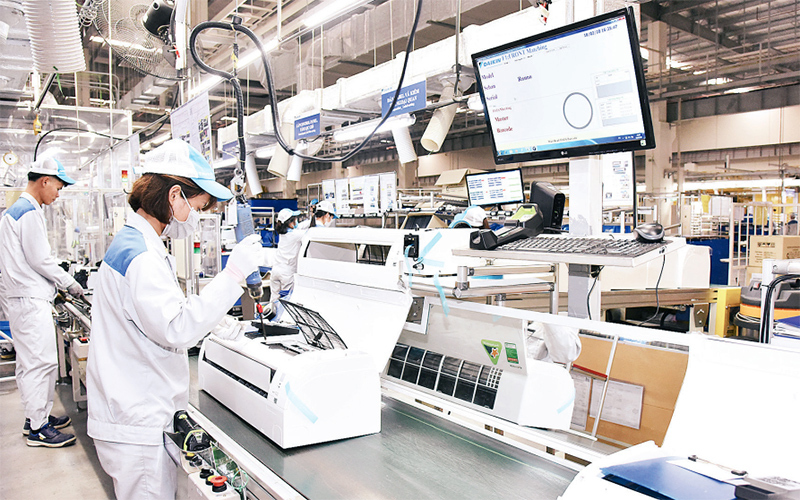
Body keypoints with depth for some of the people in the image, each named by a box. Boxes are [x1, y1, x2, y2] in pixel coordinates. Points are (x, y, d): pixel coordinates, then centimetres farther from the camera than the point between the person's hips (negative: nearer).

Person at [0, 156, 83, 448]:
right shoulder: (30, 211, -14)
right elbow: (39, 259, -16)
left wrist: (51, 288, 20)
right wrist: (69, 283, -4)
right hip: (31, 301, -11)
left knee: (29, 363, 15)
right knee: (41, 362, -6)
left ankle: (36, 417, 25)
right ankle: (38, 428, 0)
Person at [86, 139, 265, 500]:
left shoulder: (135, 242, 12)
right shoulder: (139, 254, -21)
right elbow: (176, 330, -26)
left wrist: (210, 322, 11)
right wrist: (233, 273, -27)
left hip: (141, 413, 10)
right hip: (136, 424, -10)